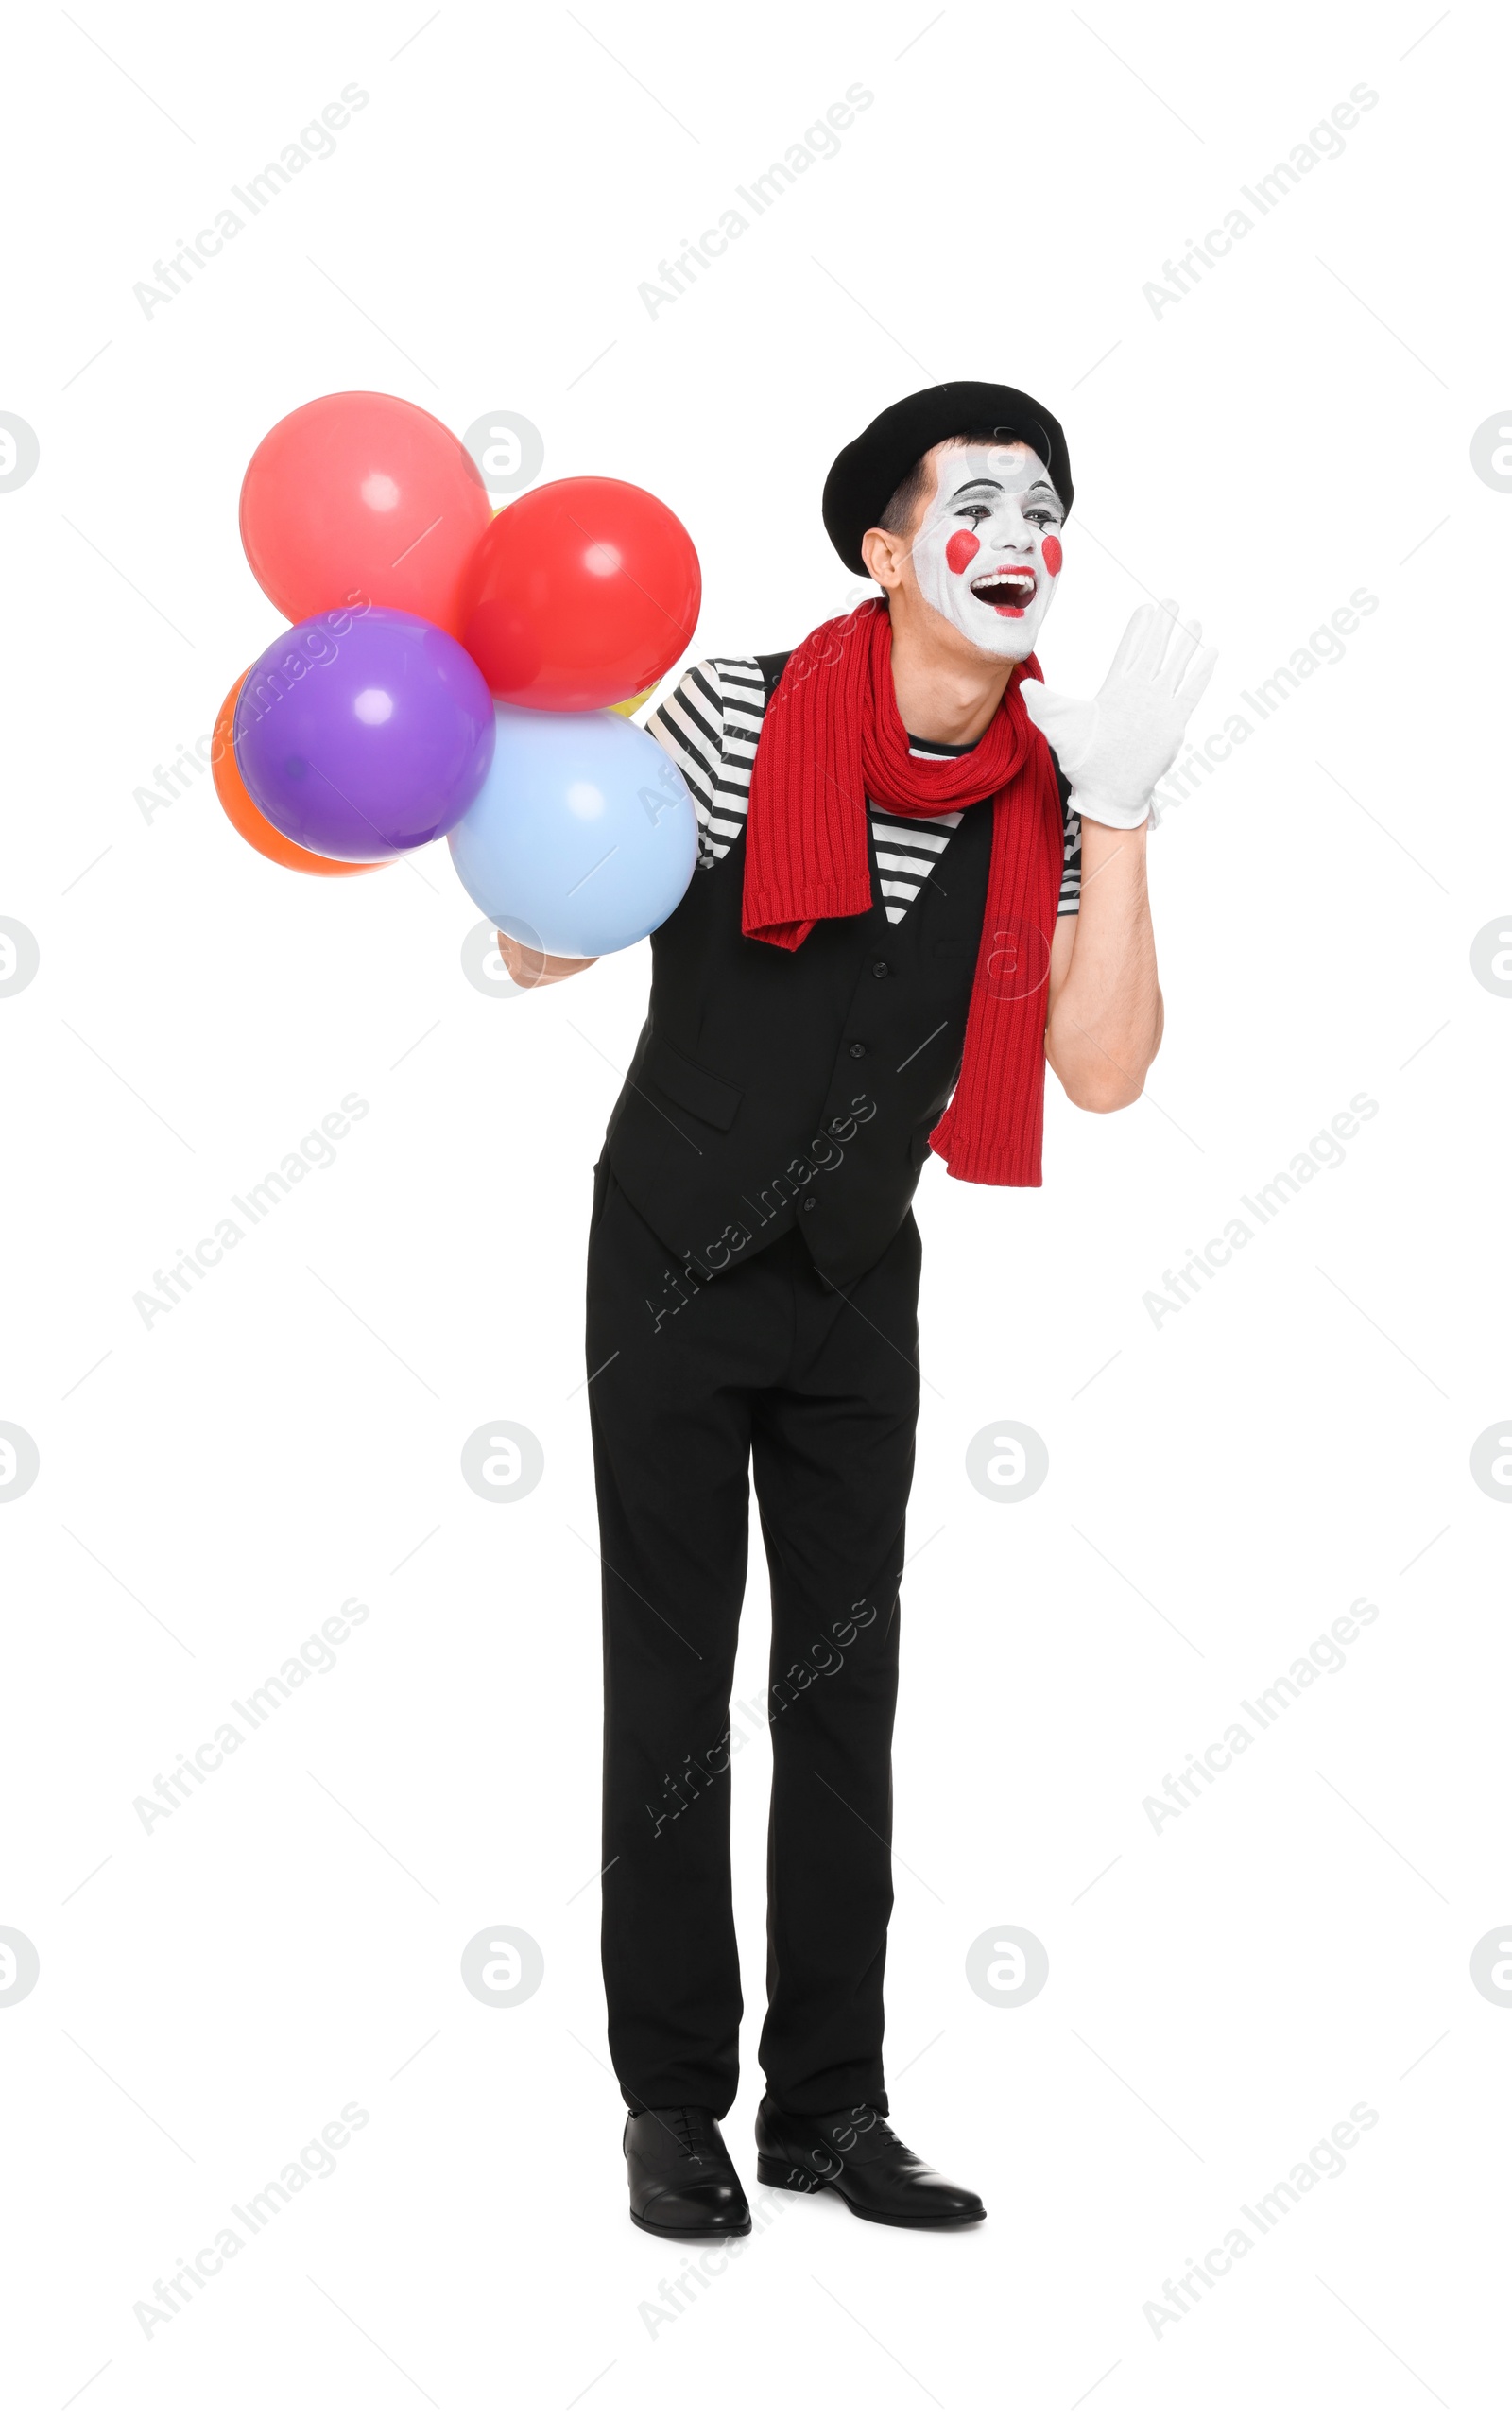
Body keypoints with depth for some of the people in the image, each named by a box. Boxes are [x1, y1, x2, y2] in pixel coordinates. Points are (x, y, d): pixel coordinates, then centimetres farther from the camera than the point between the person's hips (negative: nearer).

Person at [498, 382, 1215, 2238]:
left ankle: (827, 2104, 17)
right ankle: (673, 2102, 13)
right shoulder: (741, 715, -15)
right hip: (676, 1266, -4)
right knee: (673, 1687, 1)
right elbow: (544, 952, -11)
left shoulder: (1049, 795, -5)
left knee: (846, 1682, 7)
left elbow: (1102, 1072, -14)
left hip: (861, 1285, 4)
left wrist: (1115, 809, -20)